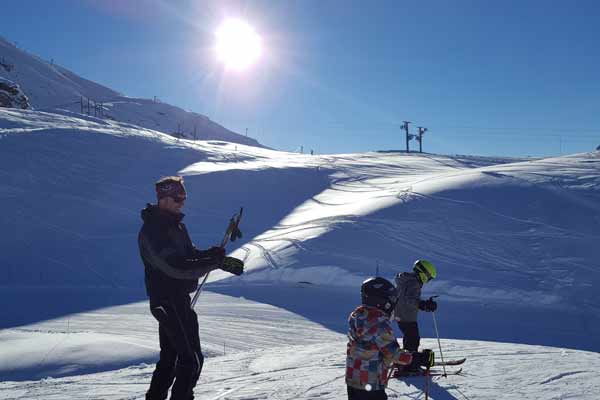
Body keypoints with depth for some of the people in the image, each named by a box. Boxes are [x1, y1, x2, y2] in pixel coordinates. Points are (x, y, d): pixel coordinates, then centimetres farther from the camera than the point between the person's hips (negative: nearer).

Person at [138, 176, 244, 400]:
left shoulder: (175, 223, 11)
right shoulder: (152, 231, -20)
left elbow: (189, 254, 16)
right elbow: (177, 268, -29)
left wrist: (212, 254, -5)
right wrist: (216, 262, -28)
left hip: (179, 298, 10)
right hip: (168, 300, -10)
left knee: (170, 355, 20)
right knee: (191, 360, -8)